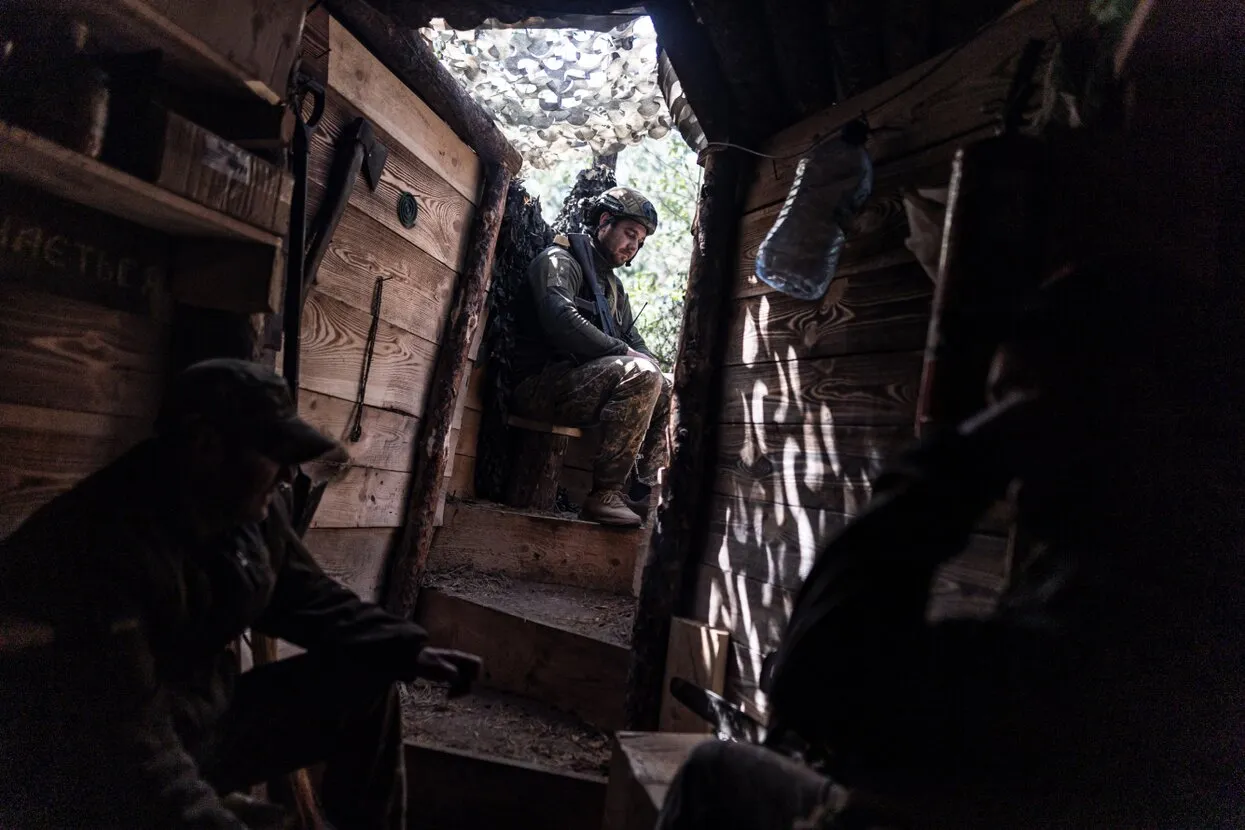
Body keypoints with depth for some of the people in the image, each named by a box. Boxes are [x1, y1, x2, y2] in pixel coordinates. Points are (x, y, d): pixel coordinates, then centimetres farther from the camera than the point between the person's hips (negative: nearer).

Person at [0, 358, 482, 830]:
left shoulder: (254, 513, -5)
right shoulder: (97, 548, -31)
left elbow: (310, 600, 9)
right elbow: (122, 742, -35)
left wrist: (406, 651, -3)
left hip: (208, 719, 8)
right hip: (96, 782, -8)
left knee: (366, 683, 2)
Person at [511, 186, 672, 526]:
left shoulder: (613, 285, 25)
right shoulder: (560, 260, -4)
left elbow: (634, 341, 22)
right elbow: (561, 320, -23)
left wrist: (651, 368, -2)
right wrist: (623, 352, -19)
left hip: (585, 381, 9)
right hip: (540, 382, -9)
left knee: (668, 391, 6)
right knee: (641, 374, -28)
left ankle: (651, 492, -3)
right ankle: (604, 494, -27)